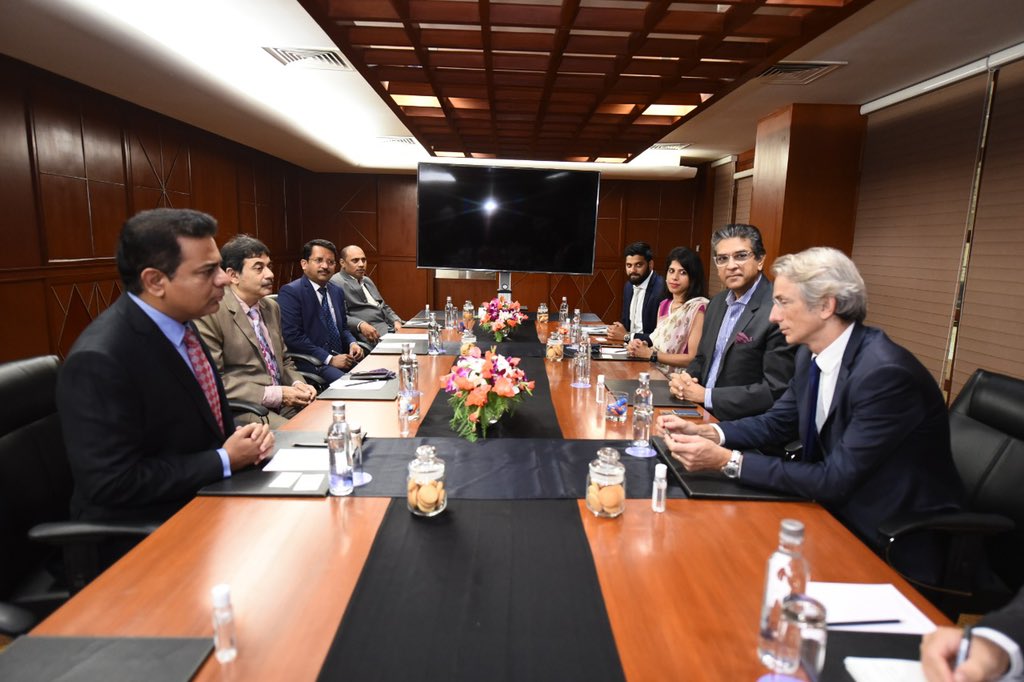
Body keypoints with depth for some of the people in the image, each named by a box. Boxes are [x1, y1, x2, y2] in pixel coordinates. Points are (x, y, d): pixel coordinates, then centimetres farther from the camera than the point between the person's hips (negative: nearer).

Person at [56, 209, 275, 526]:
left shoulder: (178, 322, -1)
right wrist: (225, 461, -18)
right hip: (147, 528, -7)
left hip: (204, 497, 7)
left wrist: (242, 434, -7)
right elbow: (112, 483, -23)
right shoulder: (99, 361, -25)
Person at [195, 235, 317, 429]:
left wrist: (297, 384, 1)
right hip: (241, 412, -7)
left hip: (284, 404, 8)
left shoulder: (272, 307, 14)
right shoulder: (210, 314, -10)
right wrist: (275, 395, -18)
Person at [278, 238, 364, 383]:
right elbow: (292, 337, -14)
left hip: (341, 356, 7)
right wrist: (330, 359, -18)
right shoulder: (290, 292, -6)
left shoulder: (337, 291, 16)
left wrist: (352, 343, 2)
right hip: (311, 363, -7)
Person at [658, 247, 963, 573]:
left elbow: (835, 481, -27)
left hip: (897, 545, -6)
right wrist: (705, 432, -10)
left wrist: (727, 460, -29)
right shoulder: (811, 355, -3)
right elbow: (776, 423, 7)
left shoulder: (886, 373, -27)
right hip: (838, 510, 6)